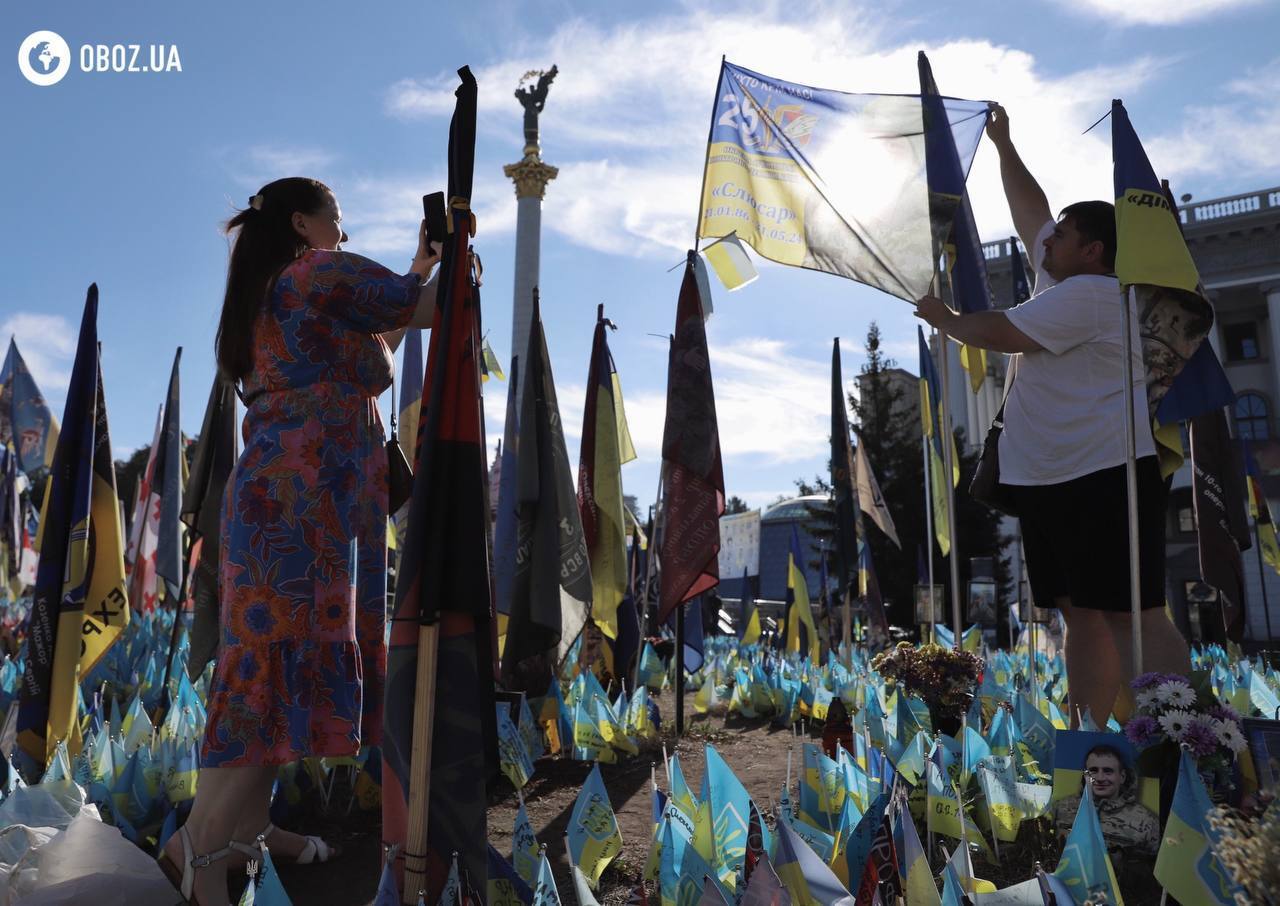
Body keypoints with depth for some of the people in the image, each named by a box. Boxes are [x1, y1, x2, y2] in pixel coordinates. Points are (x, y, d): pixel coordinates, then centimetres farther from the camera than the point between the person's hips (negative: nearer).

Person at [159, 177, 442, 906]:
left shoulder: (263, 298, 25)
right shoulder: (324, 273, -3)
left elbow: (368, 357, 30)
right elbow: (435, 309, -3)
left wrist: (416, 272, 33)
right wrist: (448, 260, 18)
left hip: (276, 494, 10)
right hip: (305, 496, -10)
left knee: (280, 655, 10)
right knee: (290, 655, -11)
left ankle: (246, 822, 15)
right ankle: (200, 846, -10)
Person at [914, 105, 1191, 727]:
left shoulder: (1090, 293, -10)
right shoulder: (1061, 280, 19)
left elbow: (998, 334, -14)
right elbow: (1028, 208, 29)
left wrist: (942, 318, 4)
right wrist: (1002, 144, 36)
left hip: (1104, 475, -10)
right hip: (1050, 477, 10)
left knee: (1131, 614, -13)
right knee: (1081, 612, 7)